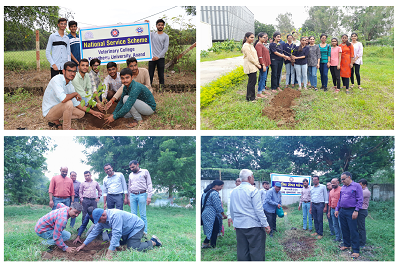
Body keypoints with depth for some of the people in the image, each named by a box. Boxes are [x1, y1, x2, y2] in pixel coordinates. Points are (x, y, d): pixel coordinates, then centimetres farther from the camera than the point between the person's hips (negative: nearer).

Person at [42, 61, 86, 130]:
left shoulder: (70, 85, 2)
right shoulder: (56, 80, -24)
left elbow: (76, 103, 10)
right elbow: (63, 99, -37)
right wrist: (75, 93, -21)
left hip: (58, 109, 9)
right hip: (48, 112, -9)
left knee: (81, 113, 7)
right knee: (69, 103, -31)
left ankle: (55, 121, 10)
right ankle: (67, 129, -12)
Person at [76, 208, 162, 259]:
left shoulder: (115, 216, -36)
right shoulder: (102, 219, -7)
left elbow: (116, 234, -40)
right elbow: (94, 232, 3)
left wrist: (109, 253, -42)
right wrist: (83, 245, 3)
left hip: (137, 226, -10)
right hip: (126, 230, 10)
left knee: (133, 248, -22)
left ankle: (153, 242, -2)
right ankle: (141, 235, 35)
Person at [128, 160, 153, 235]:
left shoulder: (145, 172, 3)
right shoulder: (131, 175, 17)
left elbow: (149, 184, 0)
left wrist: (149, 196, -8)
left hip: (142, 195, -4)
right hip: (133, 195, 4)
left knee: (143, 215, -5)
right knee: (133, 214, 2)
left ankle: (144, 231, -2)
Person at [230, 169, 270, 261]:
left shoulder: (234, 191, 9)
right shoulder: (253, 190, -10)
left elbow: (232, 210, 17)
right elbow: (259, 210, -13)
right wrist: (266, 225, -8)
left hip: (239, 225, 6)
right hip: (253, 225, -6)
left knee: (242, 251, 10)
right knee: (257, 251, -2)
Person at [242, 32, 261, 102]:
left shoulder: (250, 45, 17)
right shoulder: (246, 46, -14)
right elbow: (250, 58, -17)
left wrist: (257, 63, 9)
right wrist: (257, 64, -11)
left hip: (253, 66, 10)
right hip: (250, 66, -10)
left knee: (252, 81, 12)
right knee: (252, 82, -8)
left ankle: (249, 97, 19)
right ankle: (250, 98, -2)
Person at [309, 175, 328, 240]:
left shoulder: (323, 187, -2)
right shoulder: (312, 188, 13)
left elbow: (326, 197, -2)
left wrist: (325, 206, -7)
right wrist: (310, 208, 18)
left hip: (320, 204, -5)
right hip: (313, 205, 5)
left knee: (320, 220, -5)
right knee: (315, 219, 8)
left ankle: (320, 234, 0)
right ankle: (317, 231, 18)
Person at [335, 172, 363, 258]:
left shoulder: (356, 186, -6)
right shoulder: (343, 187, 15)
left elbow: (359, 200, -10)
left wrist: (356, 211, -17)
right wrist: (337, 209, 15)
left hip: (351, 211, -7)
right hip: (342, 211, 7)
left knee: (353, 231, -7)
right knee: (344, 229, 12)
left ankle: (356, 250, -3)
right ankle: (346, 245, 27)